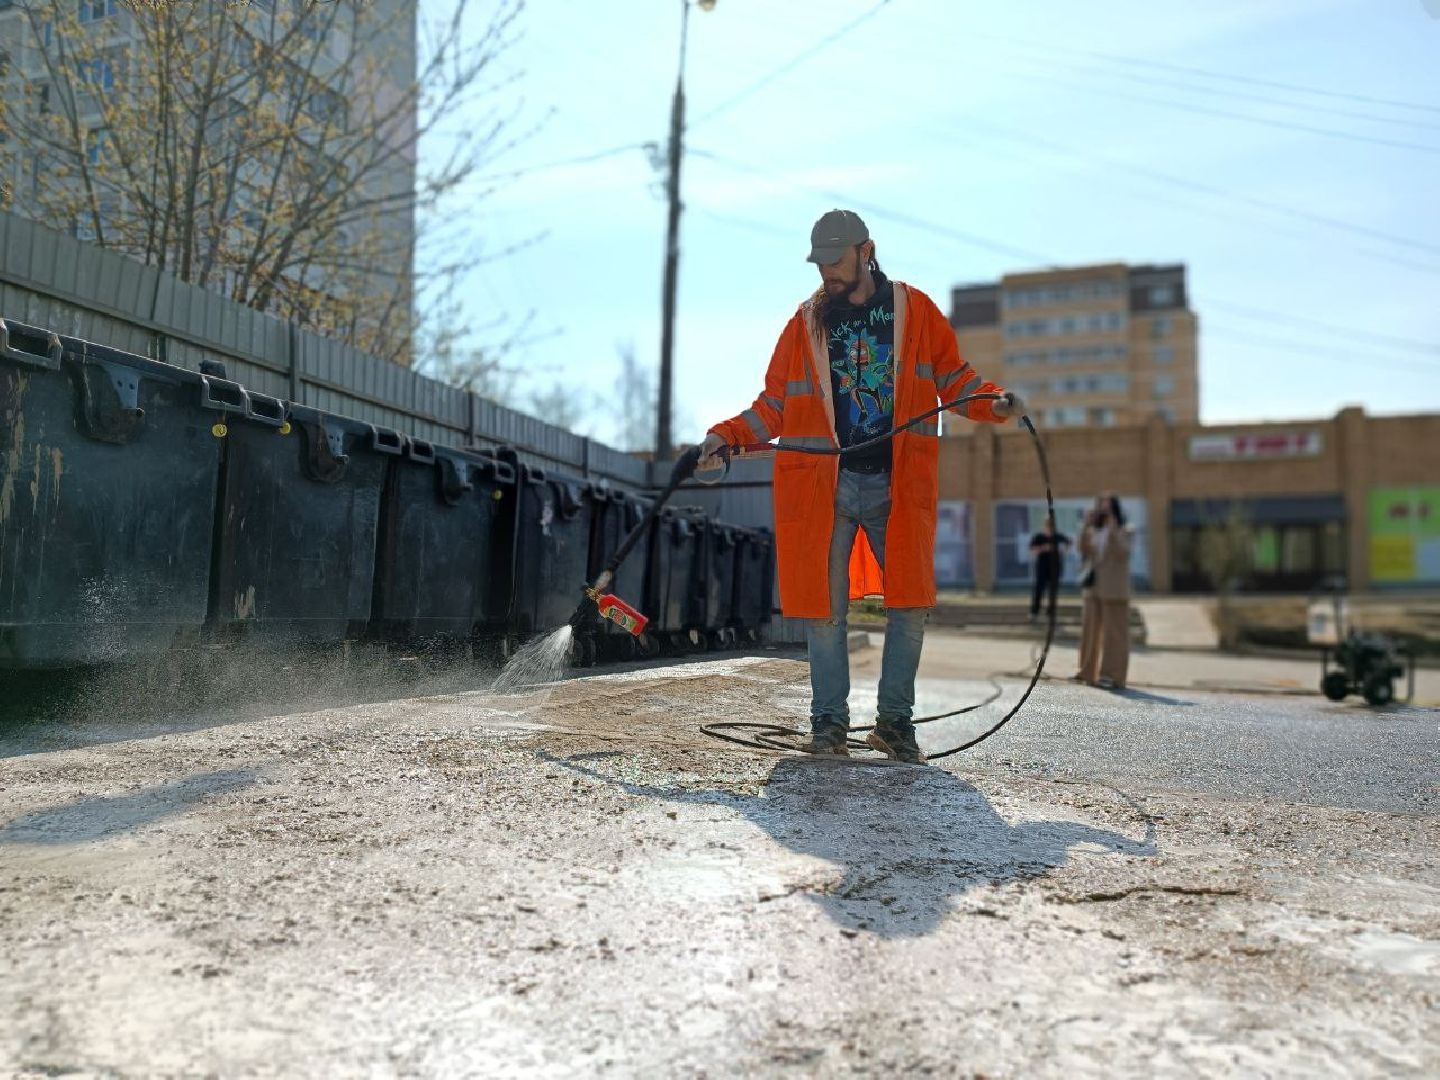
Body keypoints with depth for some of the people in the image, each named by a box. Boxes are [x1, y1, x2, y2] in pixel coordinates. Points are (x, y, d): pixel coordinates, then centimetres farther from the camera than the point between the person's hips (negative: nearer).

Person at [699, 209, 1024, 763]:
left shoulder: (916, 310, 10)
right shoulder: (806, 322, 11)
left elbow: (955, 379, 12)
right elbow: (775, 405, 12)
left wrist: (996, 403, -6)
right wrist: (726, 437, -1)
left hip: (898, 484, 0)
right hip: (823, 484, 0)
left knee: (909, 604, -3)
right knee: (824, 608, -1)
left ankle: (895, 720, 13)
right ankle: (829, 721, 13)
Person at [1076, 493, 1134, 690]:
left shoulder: (1126, 531, -1)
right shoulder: (1093, 531, 13)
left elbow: (1122, 553, -17)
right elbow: (1083, 551, -1)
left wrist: (1113, 528, -20)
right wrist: (1086, 527, -9)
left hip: (1114, 589, -5)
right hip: (1094, 587, 5)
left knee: (1114, 632, -5)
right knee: (1091, 631, 8)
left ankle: (1112, 676, -6)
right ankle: (1091, 672, 15)